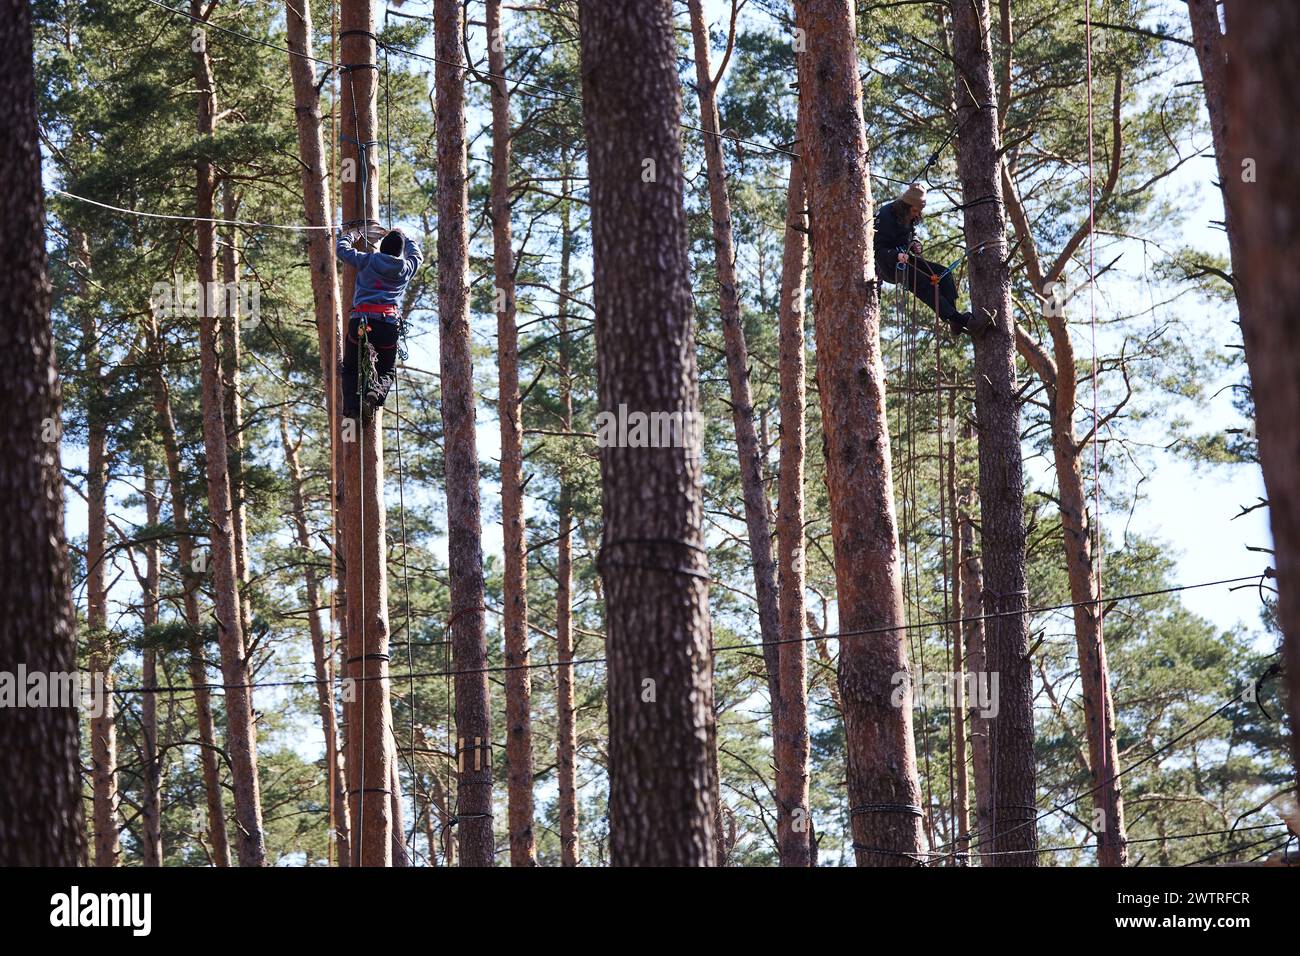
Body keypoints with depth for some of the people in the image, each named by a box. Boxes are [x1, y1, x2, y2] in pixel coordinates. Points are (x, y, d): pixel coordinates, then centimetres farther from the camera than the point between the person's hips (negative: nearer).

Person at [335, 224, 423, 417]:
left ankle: (352, 406, -13)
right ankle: (377, 391, -19)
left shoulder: (368, 261, 4)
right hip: (389, 324, 1)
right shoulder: (406, 269, 12)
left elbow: (341, 249, 16)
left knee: (350, 369, 11)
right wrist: (404, 237, 49)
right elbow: (417, 255, 35)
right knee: (386, 371, 15)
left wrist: (350, 235, 35)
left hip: (361, 321, -1)